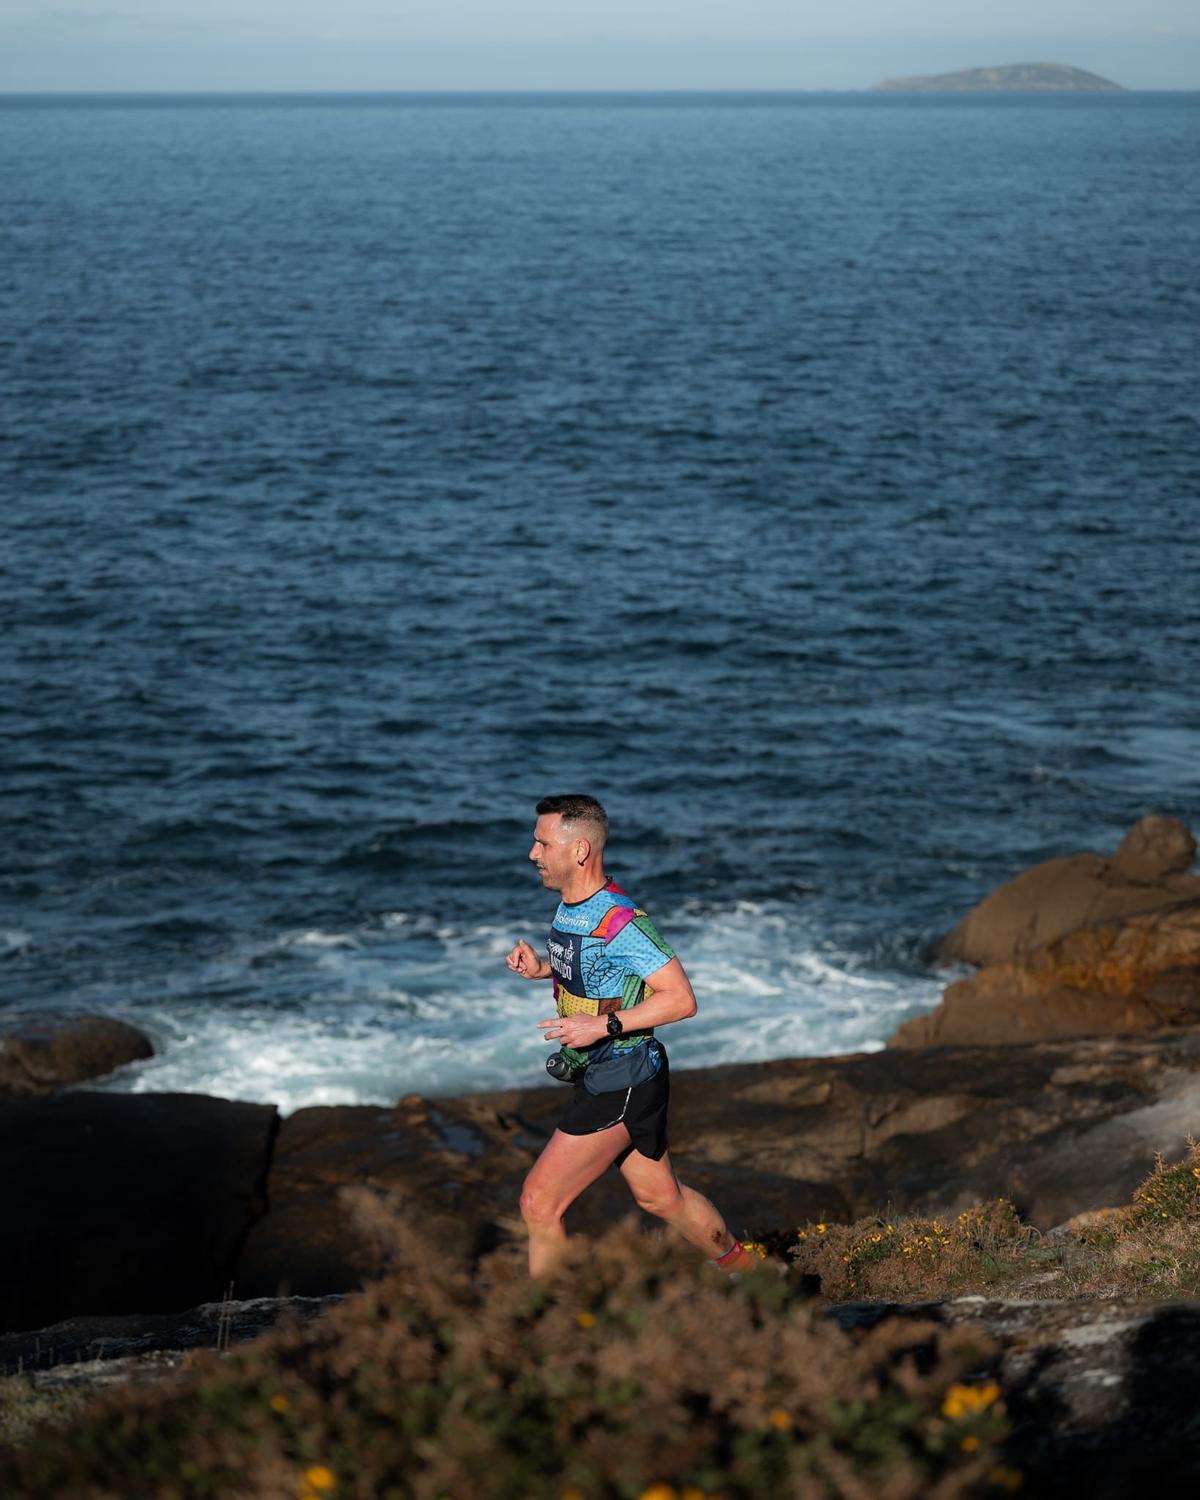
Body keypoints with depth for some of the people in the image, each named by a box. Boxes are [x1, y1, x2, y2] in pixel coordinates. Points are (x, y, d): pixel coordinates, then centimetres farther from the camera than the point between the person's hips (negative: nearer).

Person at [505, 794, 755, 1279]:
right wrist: (542, 968, 4)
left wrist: (603, 1025, -28)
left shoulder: (619, 922, -24)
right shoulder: (569, 907, 4)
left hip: (619, 1085, -10)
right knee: (659, 1195, 23)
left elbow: (680, 999, -24)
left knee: (539, 1203, -7)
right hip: (602, 1075, 10)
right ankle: (739, 1266, 41)